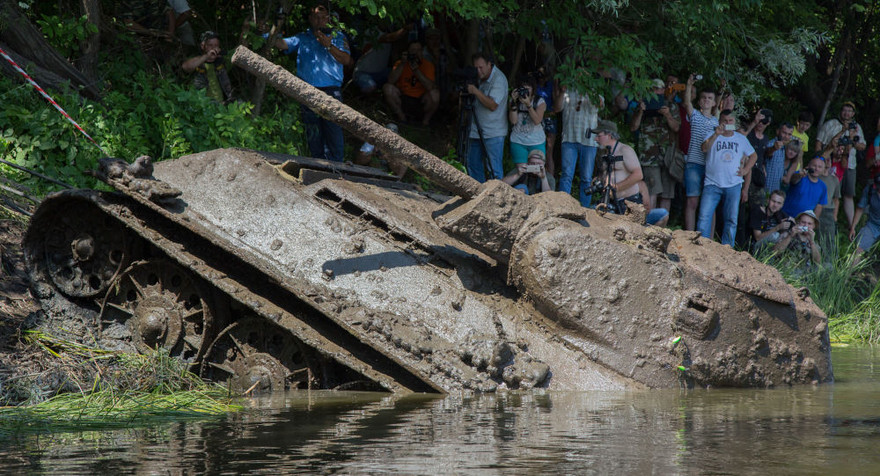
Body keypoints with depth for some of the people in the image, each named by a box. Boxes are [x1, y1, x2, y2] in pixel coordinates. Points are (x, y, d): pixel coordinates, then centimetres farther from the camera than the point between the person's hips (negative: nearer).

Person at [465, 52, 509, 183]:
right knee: (473, 164, 10)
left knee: (494, 168, -7)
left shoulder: (499, 79, -16)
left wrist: (476, 91, -24)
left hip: (493, 132, -8)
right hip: (476, 130, 8)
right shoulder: (481, 77, 8)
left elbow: (493, 105, -22)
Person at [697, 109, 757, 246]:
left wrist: (745, 170, 8)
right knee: (704, 217, -11)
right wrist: (716, 134, -27)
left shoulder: (741, 139, 13)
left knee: (731, 219, 3)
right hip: (712, 184, -2)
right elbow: (704, 148, -15)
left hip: (733, 185, 2)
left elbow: (753, 156, 24)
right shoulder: (712, 135, 5)